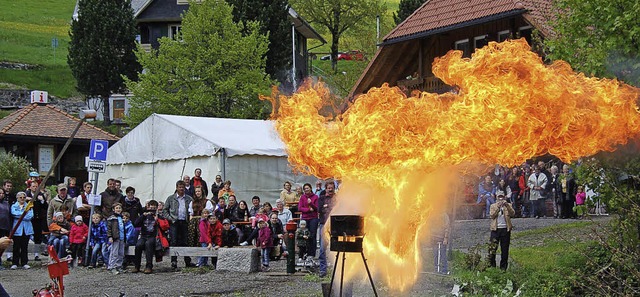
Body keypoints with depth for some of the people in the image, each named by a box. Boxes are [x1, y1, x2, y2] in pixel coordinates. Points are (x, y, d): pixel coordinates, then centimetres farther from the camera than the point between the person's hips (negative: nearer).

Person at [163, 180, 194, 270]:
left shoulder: (189, 199, 11)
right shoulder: (171, 198, 7)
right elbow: (164, 210, 8)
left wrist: (190, 219, 0)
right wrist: (170, 218, -6)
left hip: (184, 222, 2)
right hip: (174, 222, -2)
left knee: (185, 242, 5)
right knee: (174, 242, -6)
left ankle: (188, 261, 10)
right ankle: (174, 261, -5)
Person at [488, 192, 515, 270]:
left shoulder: (508, 205, 11)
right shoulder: (493, 206, 10)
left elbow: (512, 213, -7)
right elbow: (492, 215, -6)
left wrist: (507, 206, -20)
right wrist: (498, 207, -17)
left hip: (505, 229, 1)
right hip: (496, 229, -1)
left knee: (504, 249, 3)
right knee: (492, 248, -6)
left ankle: (503, 268, 10)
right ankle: (491, 265, 2)